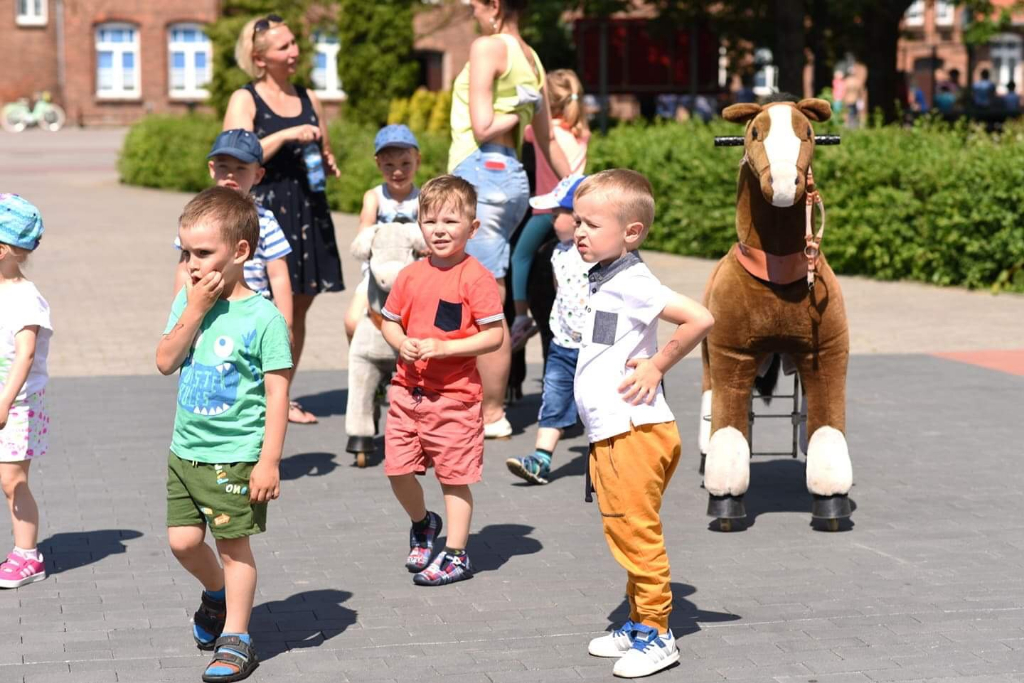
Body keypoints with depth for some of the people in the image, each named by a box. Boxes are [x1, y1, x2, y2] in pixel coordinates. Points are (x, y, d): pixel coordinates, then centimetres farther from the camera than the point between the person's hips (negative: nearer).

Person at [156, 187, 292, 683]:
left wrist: (269, 460, -16)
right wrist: (196, 309, -16)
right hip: (186, 450, 5)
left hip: (236, 456, -5)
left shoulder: (262, 317, -13)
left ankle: (236, 639, 16)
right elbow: (165, 362, -7)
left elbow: (277, 394, -13)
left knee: (234, 543, 4)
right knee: (183, 540, 9)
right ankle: (216, 593, 39)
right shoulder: (186, 302, 4)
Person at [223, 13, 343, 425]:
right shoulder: (245, 100, -2)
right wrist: (288, 135, -20)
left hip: (308, 210, 6)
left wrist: (329, 164, 3)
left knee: (298, 306, 7)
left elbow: (325, 154, 25)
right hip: (264, 209, -6)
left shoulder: (308, 99, 15)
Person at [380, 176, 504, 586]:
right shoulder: (410, 276, 5)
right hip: (408, 390, 5)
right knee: (397, 469, 7)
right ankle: (422, 524, 36)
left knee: (454, 476, 3)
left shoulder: (475, 278, -11)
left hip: (455, 395, -5)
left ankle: (456, 555, 15)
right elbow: (390, 322, 15)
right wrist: (401, 343, -7)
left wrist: (444, 348, -21)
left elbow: (495, 335, -13)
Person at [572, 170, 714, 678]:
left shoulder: (631, 283, -16)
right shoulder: (605, 280, 14)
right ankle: (639, 625, 28)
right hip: (609, 433, 10)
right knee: (627, 534, 17)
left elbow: (701, 318, -26)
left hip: (634, 433, -10)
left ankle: (656, 633, 5)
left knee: (636, 534, -3)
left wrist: (657, 366, -16)